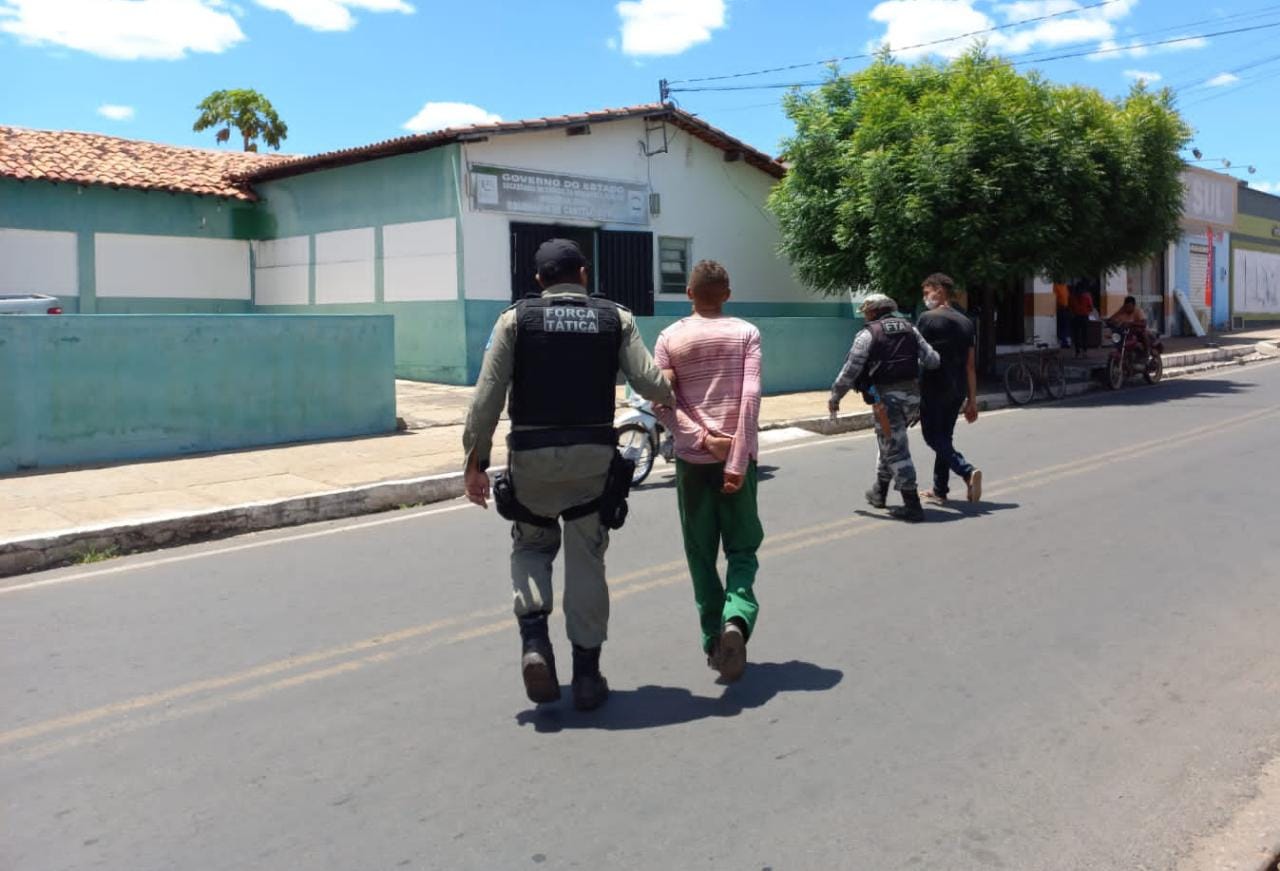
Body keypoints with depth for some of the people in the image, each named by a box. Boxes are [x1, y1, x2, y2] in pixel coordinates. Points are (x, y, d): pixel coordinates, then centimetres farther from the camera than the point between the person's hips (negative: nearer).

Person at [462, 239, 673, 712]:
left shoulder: (516, 319, 2)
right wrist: (670, 394, 18)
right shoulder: (616, 318, 4)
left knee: (531, 547, 19)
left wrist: (476, 460, -1)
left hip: (531, 454, 0)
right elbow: (650, 383, -5)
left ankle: (534, 639, -2)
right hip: (593, 454, 1)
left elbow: (487, 396, -5)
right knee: (586, 561, 10)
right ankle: (587, 673, 15)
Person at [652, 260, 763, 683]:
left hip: (692, 458, 1)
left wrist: (701, 438, -10)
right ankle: (736, 620, -17)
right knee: (742, 548, 8)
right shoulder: (746, 333, 0)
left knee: (701, 554, 11)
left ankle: (713, 641, 14)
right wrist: (738, 459, -13)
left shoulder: (670, 337, 3)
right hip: (736, 455, -1)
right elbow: (750, 397, -11)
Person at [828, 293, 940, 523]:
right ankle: (879, 492, 33)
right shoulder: (910, 329, 12)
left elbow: (851, 370, -9)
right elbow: (933, 360, 9)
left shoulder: (868, 334, -5)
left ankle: (912, 505, -5)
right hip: (912, 394, 7)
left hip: (886, 396, -7)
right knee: (891, 442, 23)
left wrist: (835, 397, 1)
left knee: (895, 449, -3)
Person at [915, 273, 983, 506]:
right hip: (958, 391, 7)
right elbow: (971, 365, 10)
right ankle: (939, 491, 19)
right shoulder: (965, 322, 10)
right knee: (945, 437, 15)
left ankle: (968, 471, -20)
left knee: (933, 437, 0)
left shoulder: (927, 319, -9)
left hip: (933, 389, -7)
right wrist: (972, 400, 12)